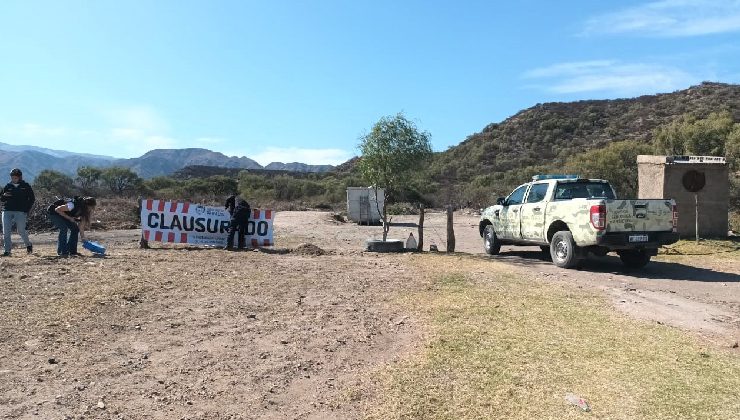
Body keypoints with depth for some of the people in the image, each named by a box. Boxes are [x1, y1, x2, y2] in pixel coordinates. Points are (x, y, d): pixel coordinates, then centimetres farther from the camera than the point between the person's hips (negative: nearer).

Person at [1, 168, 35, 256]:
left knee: (21, 231, -2)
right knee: (6, 232, -4)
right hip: (7, 211, 3)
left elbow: (32, 198, 6)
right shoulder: (8, 186, 11)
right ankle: (7, 251, 1)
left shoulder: (26, 186, 4)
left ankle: (28, 245, 24)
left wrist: (27, 209, -3)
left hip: (21, 212, -3)